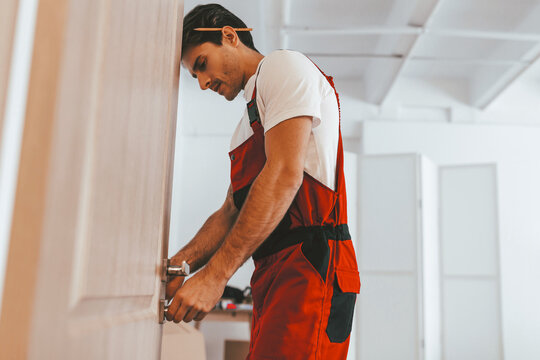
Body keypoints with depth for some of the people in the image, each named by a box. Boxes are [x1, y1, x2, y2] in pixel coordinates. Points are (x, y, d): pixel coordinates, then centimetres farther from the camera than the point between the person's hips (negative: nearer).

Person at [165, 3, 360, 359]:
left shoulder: (284, 65, -1)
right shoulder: (247, 125, 28)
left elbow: (285, 175, -16)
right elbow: (231, 212, 21)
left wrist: (215, 274, -19)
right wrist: (179, 263, 4)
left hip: (311, 266, -9)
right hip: (273, 276, 9)